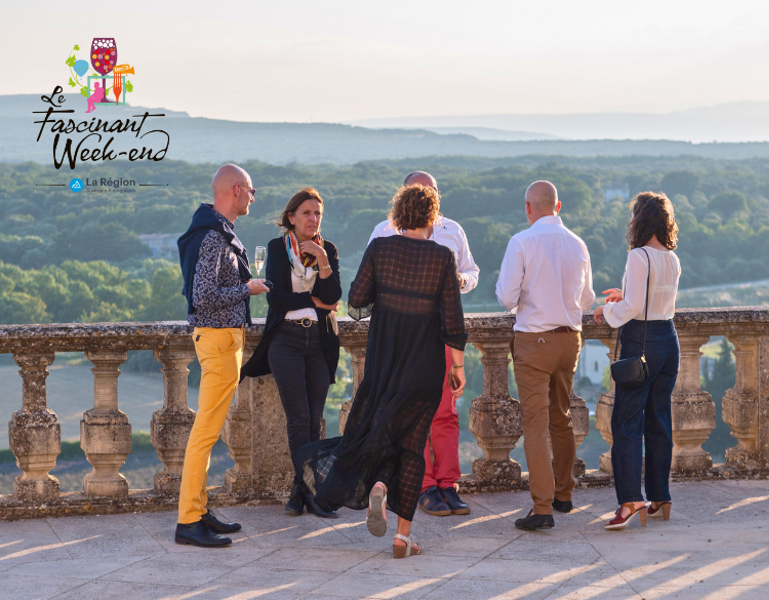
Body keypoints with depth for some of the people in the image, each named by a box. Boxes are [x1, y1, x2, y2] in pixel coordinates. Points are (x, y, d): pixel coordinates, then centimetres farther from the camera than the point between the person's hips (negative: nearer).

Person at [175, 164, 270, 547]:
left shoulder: (221, 233, 14)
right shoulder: (214, 238, -18)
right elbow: (203, 297, -24)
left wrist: (246, 282, 14)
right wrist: (247, 289, -12)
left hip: (225, 336, 11)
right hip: (218, 336, -11)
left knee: (207, 429, 13)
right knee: (206, 430, -9)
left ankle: (198, 510, 18)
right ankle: (189, 521, -8)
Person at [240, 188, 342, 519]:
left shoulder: (328, 250, 9)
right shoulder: (277, 247, 1)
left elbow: (333, 297, -4)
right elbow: (276, 297, -8)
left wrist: (322, 260, -14)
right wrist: (313, 301, -5)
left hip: (319, 341, 3)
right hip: (286, 339, -3)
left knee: (314, 419, 0)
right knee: (299, 417, -10)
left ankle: (302, 490, 6)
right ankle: (308, 488, -7)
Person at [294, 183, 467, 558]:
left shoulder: (380, 248, -4)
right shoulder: (442, 257, -7)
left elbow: (357, 298, -3)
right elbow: (452, 319, -8)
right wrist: (459, 366, 0)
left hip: (383, 358, 1)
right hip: (425, 364, -1)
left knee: (378, 426, 19)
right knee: (412, 445, 6)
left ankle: (377, 485, -15)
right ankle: (403, 537, 3)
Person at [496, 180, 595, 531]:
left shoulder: (522, 243, -12)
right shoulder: (578, 245, 3)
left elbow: (507, 298, -13)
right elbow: (587, 300, 11)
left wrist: (507, 293, 9)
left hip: (534, 340, -5)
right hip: (570, 338, 5)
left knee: (535, 423, -6)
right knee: (562, 419, 19)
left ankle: (543, 507, -13)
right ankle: (563, 494, 31)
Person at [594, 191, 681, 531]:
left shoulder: (639, 257, -15)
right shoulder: (672, 260, 9)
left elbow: (633, 306, -19)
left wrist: (608, 312, -2)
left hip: (640, 341, -8)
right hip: (668, 338, 8)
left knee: (627, 423, -8)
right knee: (659, 422, 13)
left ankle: (630, 500, -17)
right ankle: (660, 499, 16)